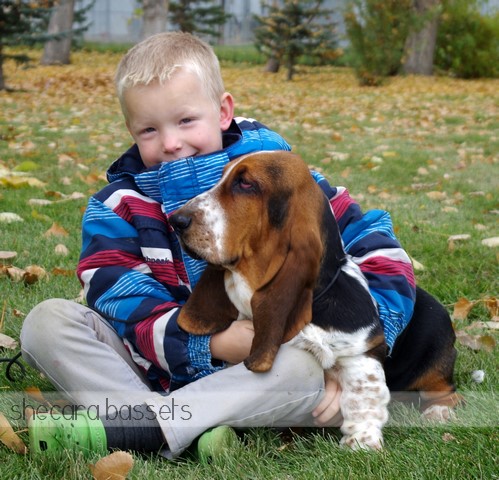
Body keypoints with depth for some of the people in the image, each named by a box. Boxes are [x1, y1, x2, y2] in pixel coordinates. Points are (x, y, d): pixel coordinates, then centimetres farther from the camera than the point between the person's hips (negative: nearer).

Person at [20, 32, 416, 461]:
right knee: (48, 321, -18)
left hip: (258, 373, -1)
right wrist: (212, 340, -30)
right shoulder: (119, 205, -2)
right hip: (154, 366, 2)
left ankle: (136, 426, -36)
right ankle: (190, 430, -35)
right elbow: (119, 301, -14)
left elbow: (377, 246, -7)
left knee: (307, 370, -34)